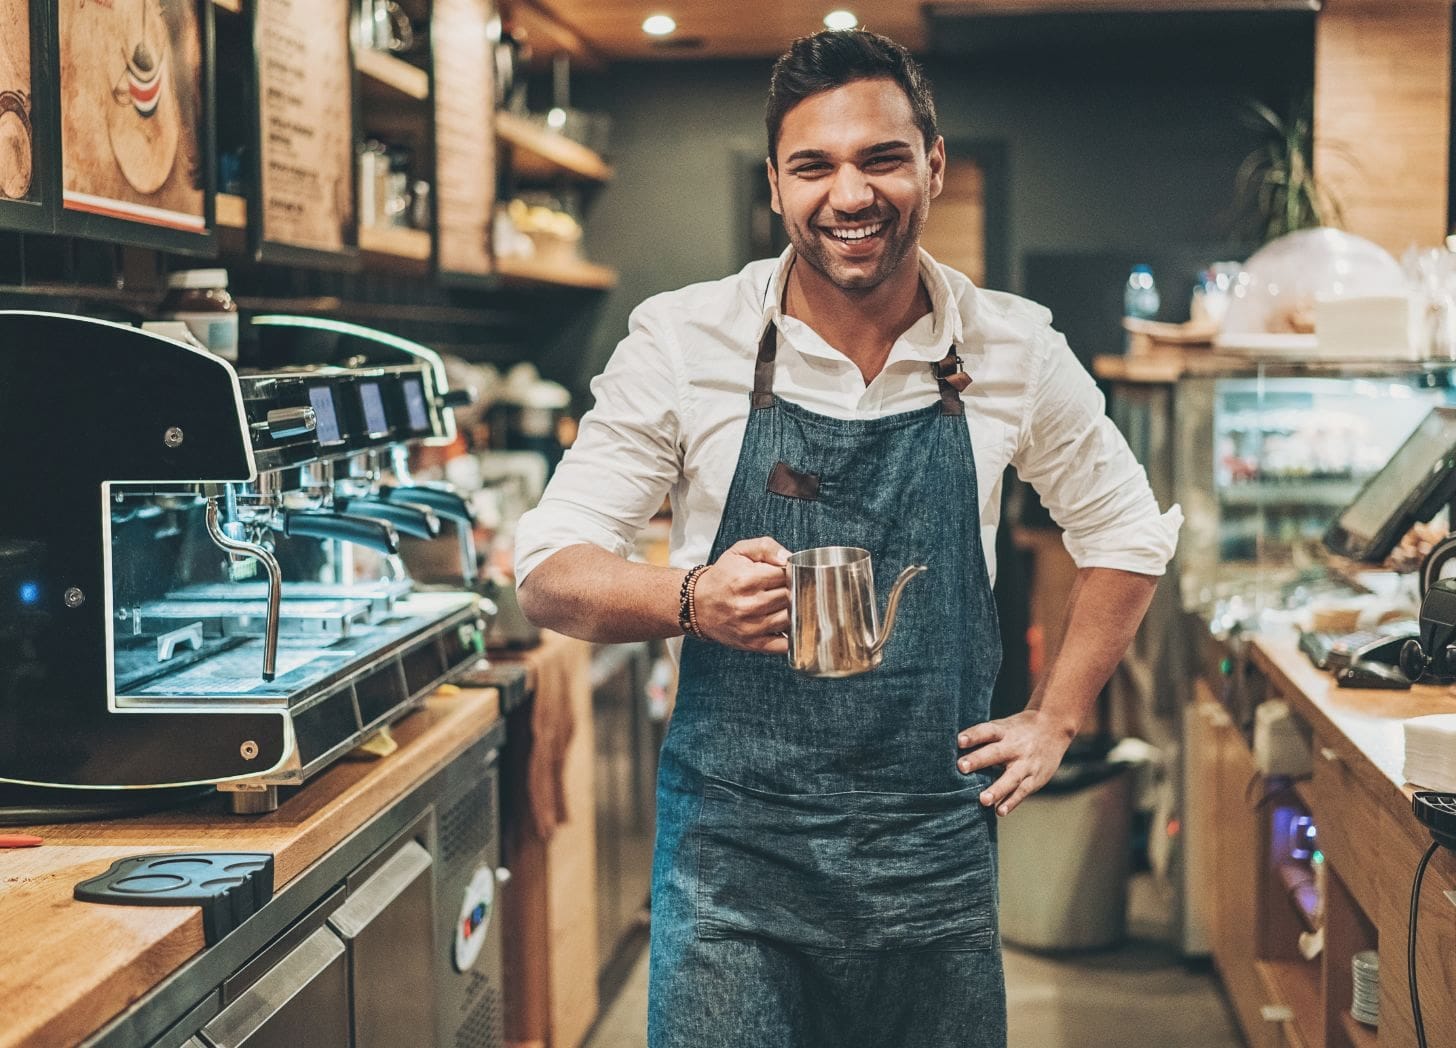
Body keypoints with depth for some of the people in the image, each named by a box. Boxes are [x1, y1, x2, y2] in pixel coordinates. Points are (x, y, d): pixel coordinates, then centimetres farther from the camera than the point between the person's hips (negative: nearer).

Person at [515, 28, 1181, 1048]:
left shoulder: (1016, 351, 1)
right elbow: (550, 569, -4)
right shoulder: (682, 342, -6)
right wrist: (692, 600, -23)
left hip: (938, 856, 2)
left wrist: (1054, 721, 9)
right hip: (733, 857, -2)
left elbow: (1129, 532, 16)